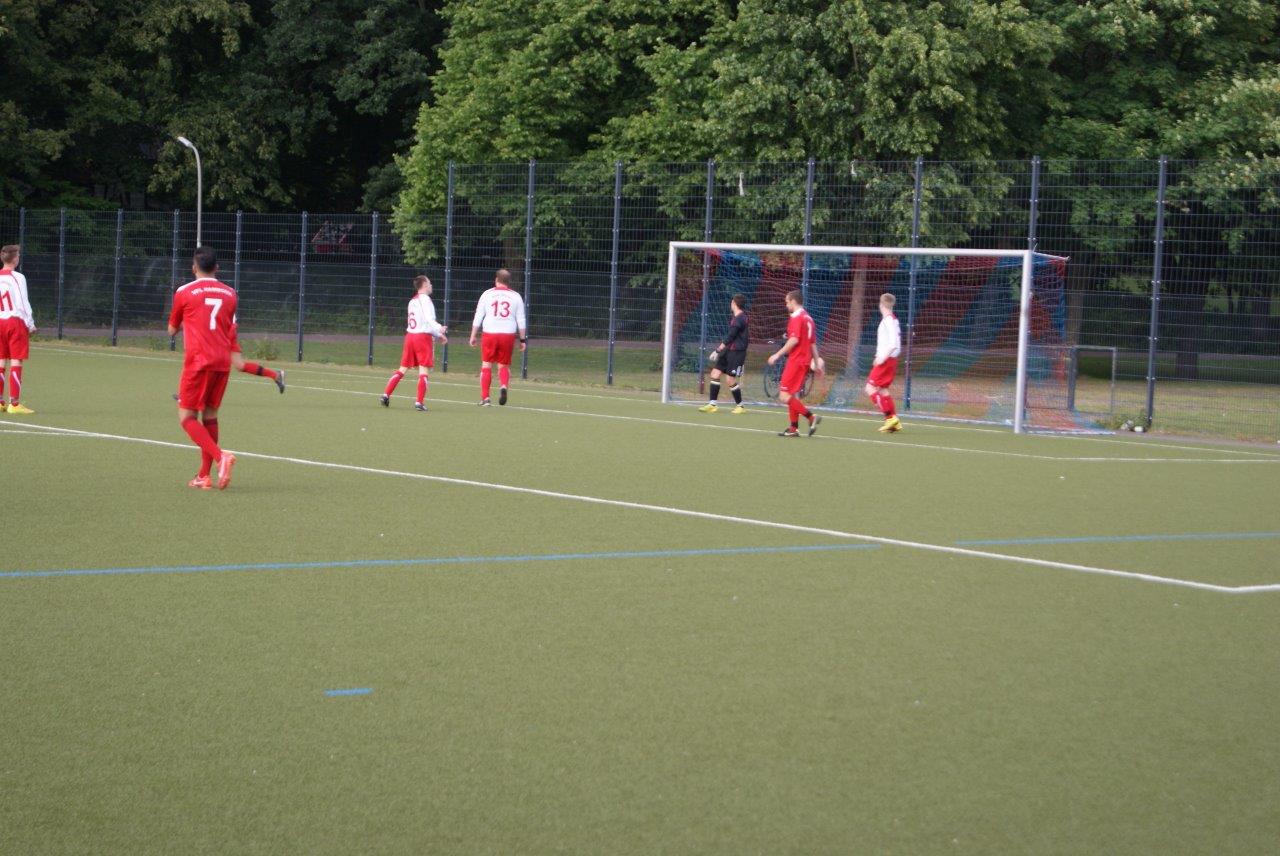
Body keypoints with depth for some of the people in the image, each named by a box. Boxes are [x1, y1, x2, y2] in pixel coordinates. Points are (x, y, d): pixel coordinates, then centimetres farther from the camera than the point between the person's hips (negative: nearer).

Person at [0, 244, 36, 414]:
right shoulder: (17, 278, -10)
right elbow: (23, 304, -12)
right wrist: (31, 324, -5)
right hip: (16, 321, -6)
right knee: (16, 363, -4)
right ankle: (14, 404, -5)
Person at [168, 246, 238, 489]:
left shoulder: (184, 292, 0)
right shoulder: (229, 293, 9)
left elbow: (172, 330, 12)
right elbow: (231, 333, 13)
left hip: (197, 361, -5)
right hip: (222, 362, 5)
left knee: (187, 417, -1)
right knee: (210, 416, 13)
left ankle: (220, 456, -23)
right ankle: (204, 476, 12)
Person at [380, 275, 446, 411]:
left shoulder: (413, 301, 20)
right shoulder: (425, 299, -6)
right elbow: (429, 318, -21)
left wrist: (438, 334, 26)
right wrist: (439, 328, -36)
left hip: (410, 335, 8)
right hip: (423, 337, -8)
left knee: (402, 369, 12)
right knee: (424, 371, -4)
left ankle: (386, 395, 7)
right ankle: (419, 402, -8)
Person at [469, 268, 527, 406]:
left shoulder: (487, 294, 3)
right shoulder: (516, 296, 5)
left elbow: (478, 317, 3)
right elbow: (521, 321, 5)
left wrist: (473, 336, 9)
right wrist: (523, 339, 12)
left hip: (489, 334, -1)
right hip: (508, 334, 1)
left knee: (486, 365, 7)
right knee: (504, 365, 13)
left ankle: (485, 397, 3)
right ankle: (503, 386, -16)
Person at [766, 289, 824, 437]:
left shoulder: (796, 318, -11)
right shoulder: (808, 318, 16)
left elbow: (794, 340, -21)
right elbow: (813, 343, 18)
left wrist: (777, 354, -18)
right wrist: (817, 362, 21)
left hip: (796, 361, -9)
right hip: (805, 361, 9)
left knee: (784, 396, -10)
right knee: (792, 395, 14)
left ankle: (811, 417, -17)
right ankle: (794, 428, 12)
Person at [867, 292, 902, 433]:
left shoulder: (888, 320, -16)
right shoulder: (893, 319, 13)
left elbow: (893, 344, -24)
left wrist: (882, 358, -20)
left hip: (886, 360, -9)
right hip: (889, 359, 9)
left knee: (870, 388, -9)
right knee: (882, 390, 13)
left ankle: (890, 417, -13)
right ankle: (894, 421, 12)